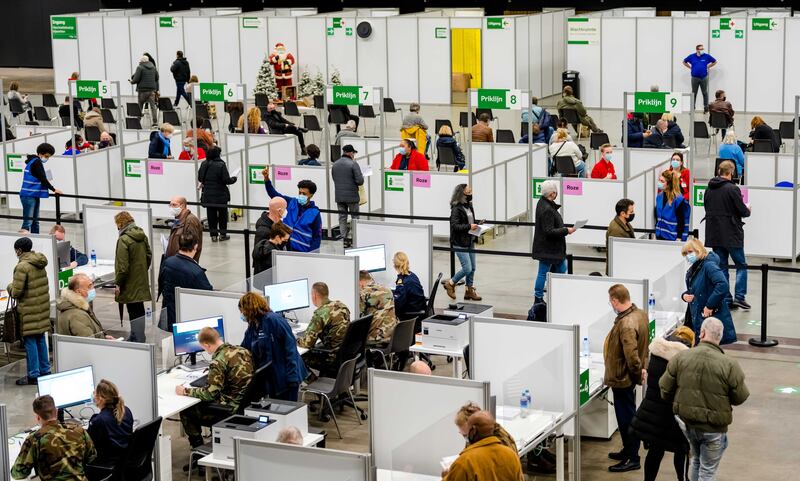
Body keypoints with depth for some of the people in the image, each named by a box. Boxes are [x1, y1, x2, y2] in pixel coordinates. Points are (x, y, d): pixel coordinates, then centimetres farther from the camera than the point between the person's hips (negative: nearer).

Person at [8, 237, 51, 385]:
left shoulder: (22, 267, -17)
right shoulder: (40, 264, 9)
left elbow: (16, 292, -17)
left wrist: (10, 286, 4)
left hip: (29, 310, -8)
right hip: (42, 307, 8)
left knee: (30, 341, -1)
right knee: (40, 339, 16)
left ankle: (33, 375, 4)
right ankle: (44, 371, 23)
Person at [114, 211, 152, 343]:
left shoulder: (124, 240, -19)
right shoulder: (142, 236, 5)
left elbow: (122, 266, -20)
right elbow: (149, 255, 14)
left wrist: (118, 283, -12)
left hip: (130, 284, -8)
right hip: (141, 281, 8)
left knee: (135, 311, -3)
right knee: (139, 310, 17)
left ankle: (138, 341, 0)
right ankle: (135, 337, 29)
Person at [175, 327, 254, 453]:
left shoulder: (218, 362, -22)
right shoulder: (243, 350, 1)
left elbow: (210, 394, -22)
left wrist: (185, 391, -10)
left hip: (231, 410, -8)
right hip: (246, 403, 8)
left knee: (186, 412, 5)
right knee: (200, 404, 30)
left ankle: (198, 448, 15)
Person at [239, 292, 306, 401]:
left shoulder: (273, 320, -15)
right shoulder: (252, 328, 10)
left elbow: (290, 346, -19)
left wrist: (292, 376, -22)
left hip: (285, 376, -8)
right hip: (271, 379, 8)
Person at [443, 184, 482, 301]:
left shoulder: (469, 206, 8)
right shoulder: (456, 208, -17)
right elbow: (455, 225, -22)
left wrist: (477, 222, 4)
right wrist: (469, 226, -26)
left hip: (470, 242, 8)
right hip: (460, 244, -8)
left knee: (473, 268, 11)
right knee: (467, 269, -9)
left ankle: (469, 291, 23)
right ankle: (450, 284, 12)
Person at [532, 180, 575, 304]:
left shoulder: (542, 202, 4)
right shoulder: (547, 210, -27)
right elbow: (549, 231, -28)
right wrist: (566, 231, -21)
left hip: (554, 247, 10)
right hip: (547, 248, -10)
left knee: (562, 268, 19)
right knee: (543, 273, 2)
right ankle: (538, 299, 14)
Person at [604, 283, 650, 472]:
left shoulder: (626, 325, -31)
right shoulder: (640, 313, 0)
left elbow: (632, 356, -31)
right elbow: (643, 345, 13)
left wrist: (637, 374, -15)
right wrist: (641, 368, 16)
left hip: (623, 378, -10)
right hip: (627, 377, 10)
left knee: (626, 417, 3)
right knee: (626, 415, 22)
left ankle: (632, 459, 15)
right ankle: (628, 451, 37)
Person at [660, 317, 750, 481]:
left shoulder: (681, 358, -11)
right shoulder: (729, 366, -20)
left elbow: (665, 388, -3)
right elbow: (740, 398, -10)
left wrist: (675, 404, 18)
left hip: (688, 423, 4)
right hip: (714, 429, -4)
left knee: (696, 461, 27)